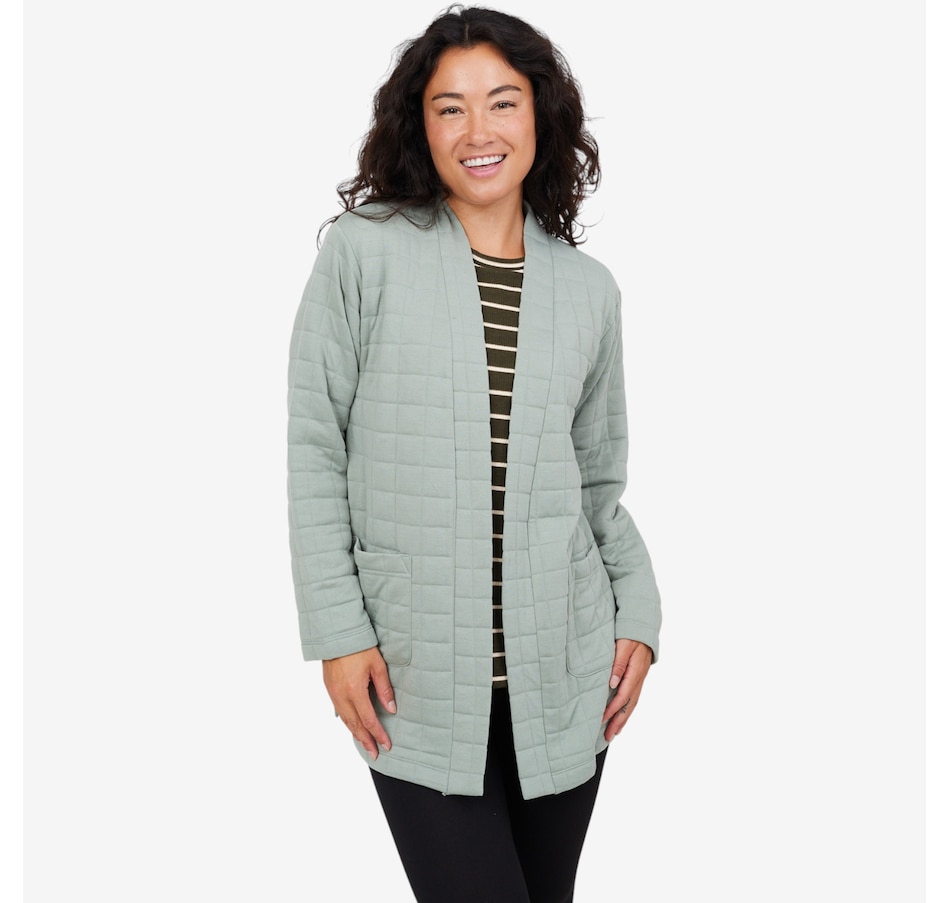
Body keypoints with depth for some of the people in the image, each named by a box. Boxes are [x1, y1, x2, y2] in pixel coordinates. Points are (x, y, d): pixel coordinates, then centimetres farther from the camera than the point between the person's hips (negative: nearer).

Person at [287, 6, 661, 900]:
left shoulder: (588, 289, 8)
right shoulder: (362, 252, -3)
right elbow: (313, 451, -2)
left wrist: (637, 611, 3)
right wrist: (339, 632, -7)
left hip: (562, 672, 3)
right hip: (418, 677, -3)